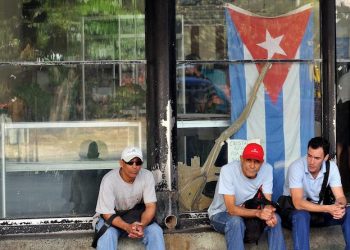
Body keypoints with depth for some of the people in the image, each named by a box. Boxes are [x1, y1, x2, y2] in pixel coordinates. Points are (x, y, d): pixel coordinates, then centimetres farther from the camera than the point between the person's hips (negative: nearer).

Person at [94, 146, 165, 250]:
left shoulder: (147, 176, -15)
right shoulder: (109, 180, -24)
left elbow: (151, 206, -15)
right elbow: (107, 214, -23)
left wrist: (141, 226, -36)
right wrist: (127, 227, -41)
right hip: (113, 218, -3)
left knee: (155, 231, -24)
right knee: (107, 234, -33)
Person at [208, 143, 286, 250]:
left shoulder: (267, 169, -16)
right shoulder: (228, 170, -27)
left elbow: (267, 202, -14)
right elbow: (231, 209, -30)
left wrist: (269, 214, -39)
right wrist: (258, 213, -46)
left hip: (247, 211, 4)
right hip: (221, 214, -4)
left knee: (275, 218, -21)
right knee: (236, 221, -36)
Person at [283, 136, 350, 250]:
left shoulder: (331, 167, -12)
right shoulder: (296, 167, -26)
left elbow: (340, 197, -12)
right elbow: (298, 203, -31)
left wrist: (340, 206, -38)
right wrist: (328, 208, -41)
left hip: (320, 208, 4)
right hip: (295, 209, -4)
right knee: (301, 216, -39)